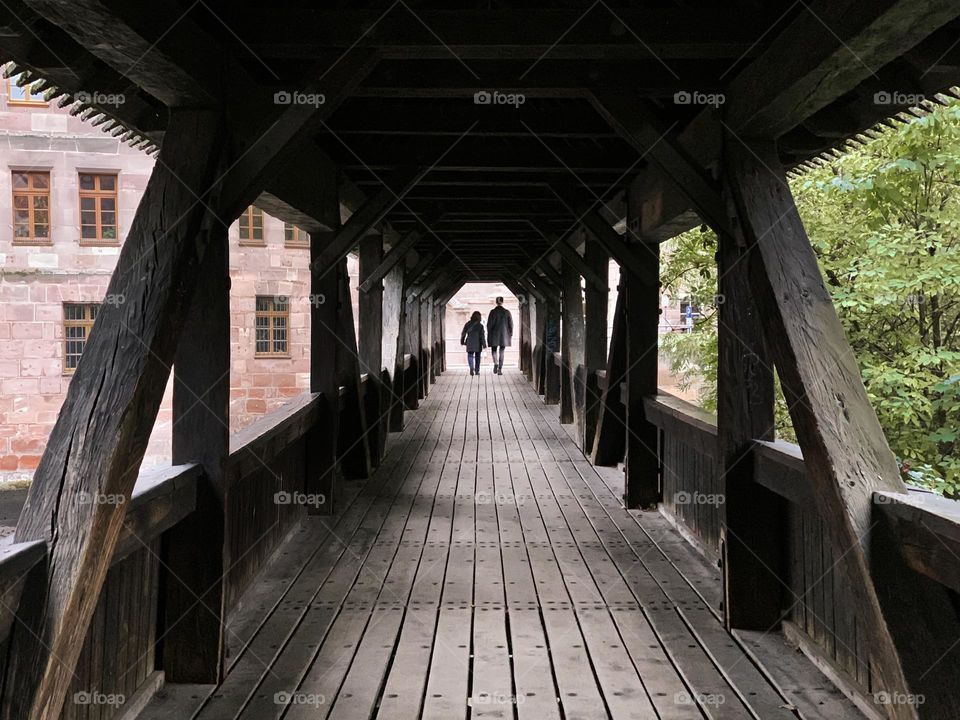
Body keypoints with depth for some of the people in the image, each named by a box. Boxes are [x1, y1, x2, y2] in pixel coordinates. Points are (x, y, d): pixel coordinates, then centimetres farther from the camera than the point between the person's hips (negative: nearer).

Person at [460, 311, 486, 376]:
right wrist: (484, 344, -5)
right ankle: (477, 370, 14)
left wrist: (462, 341, 18)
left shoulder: (468, 324, -1)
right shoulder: (480, 325, -6)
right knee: (477, 357, 12)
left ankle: (471, 367, -20)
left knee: (470, 355, 5)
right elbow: (482, 336, -10)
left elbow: (463, 333, 5)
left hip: (470, 344, 0)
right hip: (478, 344, 0)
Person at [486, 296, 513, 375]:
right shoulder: (507, 312, -1)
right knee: (501, 351, 8)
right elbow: (511, 324, 1)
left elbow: (489, 324, -6)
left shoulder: (493, 312, -6)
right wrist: (511, 334, 11)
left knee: (494, 350, 12)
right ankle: (500, 369, 3)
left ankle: (496, 363, -15)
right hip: (504, 335, 2)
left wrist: (488, 334, 4)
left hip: (494, 334, -2)